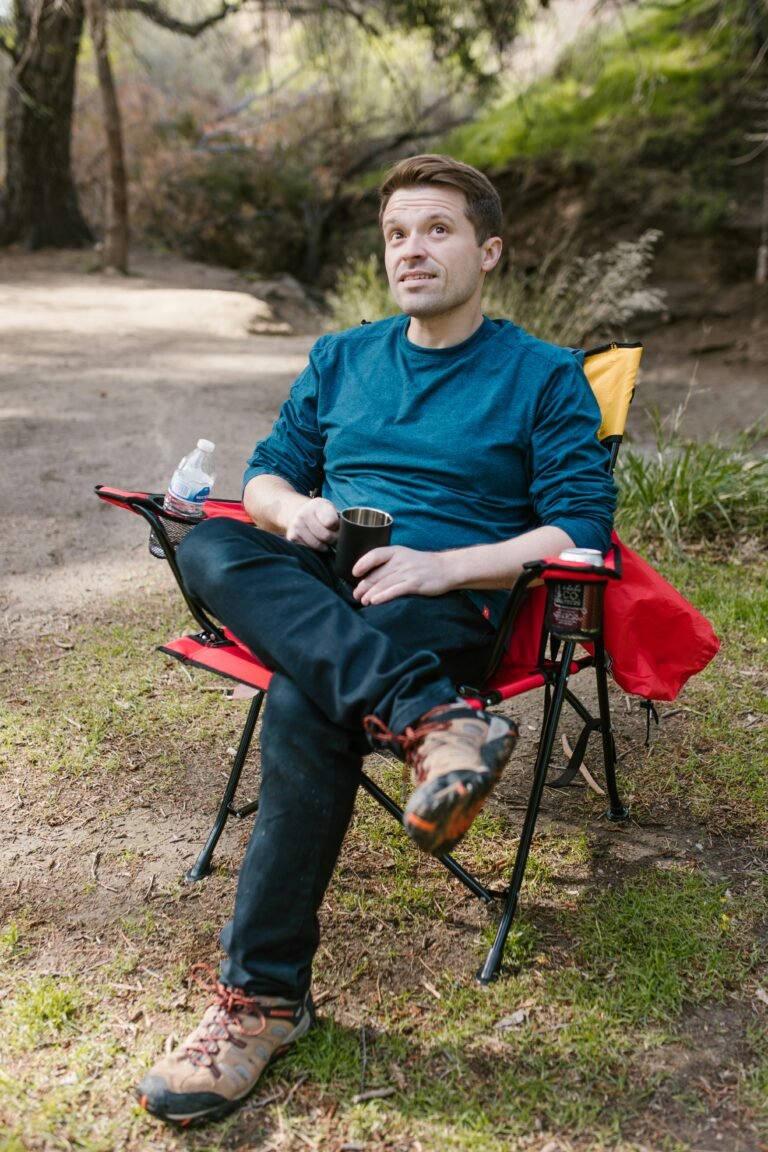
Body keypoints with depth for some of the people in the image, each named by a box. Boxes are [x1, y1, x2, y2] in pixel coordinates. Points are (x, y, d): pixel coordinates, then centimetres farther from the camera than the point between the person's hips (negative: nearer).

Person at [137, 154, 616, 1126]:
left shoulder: (544, 377, 6)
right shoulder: (341, 359, 20)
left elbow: (582, 530, -3)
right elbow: (265, 470, 21)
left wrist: (443, 566, -18)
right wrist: (294, 510, -6)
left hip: (446, 606, -4)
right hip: (313, 590, 5)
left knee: (305, 700, -34)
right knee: (209, 548, -28)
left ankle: (263, 993, -23)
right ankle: (431, 719, -44)